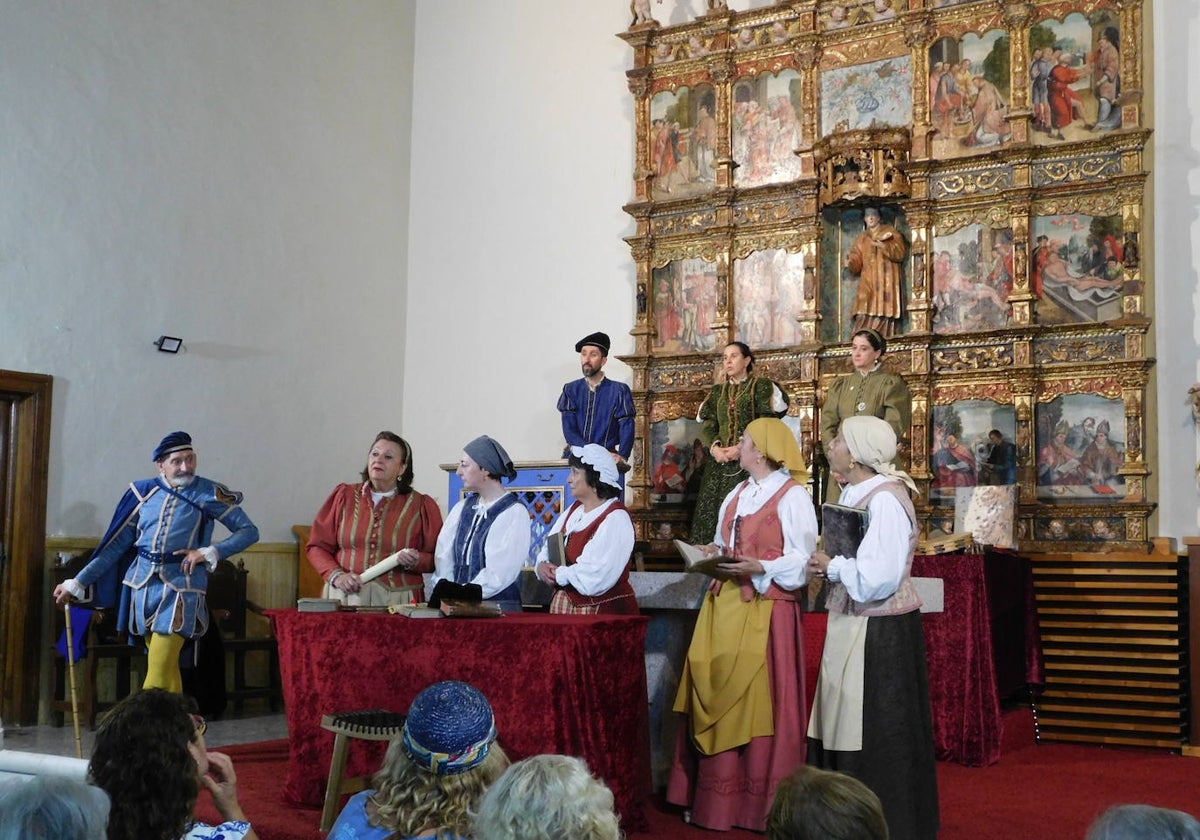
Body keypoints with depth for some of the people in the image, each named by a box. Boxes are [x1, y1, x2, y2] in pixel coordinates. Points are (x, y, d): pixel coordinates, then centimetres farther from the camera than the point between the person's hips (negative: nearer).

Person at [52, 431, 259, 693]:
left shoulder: (210, 494, -2)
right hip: (143, 582, 4)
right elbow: (116, 545, 9)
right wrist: (77, 583, 7)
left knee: (160, 664, -13)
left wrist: (209, 552, -13)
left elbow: (249, 531, 0)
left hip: (181, 585, -4)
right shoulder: (144, 492, 5)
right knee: (166, 664, 9)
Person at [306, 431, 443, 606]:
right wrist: (336, 576, -5)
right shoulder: (344, 496, 11)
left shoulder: (422, 506, 6)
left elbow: (437, 560, 9)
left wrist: (416, 562, -11)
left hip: (398, 600, -1)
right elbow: (318, 546, 10)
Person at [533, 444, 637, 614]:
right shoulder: (573, 511, 11)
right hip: (564, 605, 7)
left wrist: (558, 575, -13)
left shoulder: (616, 519, -16)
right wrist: (542, 566, -10)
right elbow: (547, 550, 11)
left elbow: (595, 578, -25)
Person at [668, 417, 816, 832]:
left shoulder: (793, 496, -8)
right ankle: (713, 794, 17)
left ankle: (760, 802, 8)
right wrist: (714, 552, 4)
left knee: (758, 703, -3)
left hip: (765, 610, -8)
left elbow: (802, 561, -12)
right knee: (717, 700, 8)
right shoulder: (737, 494, 17)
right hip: (724, 605, 8)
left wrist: (759, 568, -24)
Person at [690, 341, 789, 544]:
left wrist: (741, 448, -17)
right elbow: (707, 425, 10)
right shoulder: (718, 391, 20)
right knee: (712, 511, -1)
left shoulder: (762, 386, 4)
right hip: (719, 463, 5)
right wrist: (714, 447, -10)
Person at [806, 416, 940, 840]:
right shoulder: (854, 494, 10)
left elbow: (878, 577, -27)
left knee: (874, 736, 1)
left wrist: (831, 566, -13)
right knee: (845, 730, 15)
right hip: (853, 626, 9)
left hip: (880, 633, -9)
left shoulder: (884, 499, -19)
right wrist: (827, 566, -2)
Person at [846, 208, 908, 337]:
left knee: (883, 312, -14)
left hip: (886, 281, -3)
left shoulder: (890, 232, 9)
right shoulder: (862, 238, 20)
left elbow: (901, 252, -3)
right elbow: (856, 260, 12)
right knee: (865, 315, -10)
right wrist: (850, 263, -11)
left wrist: (884, 247, -18)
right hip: (868, 282, 3)